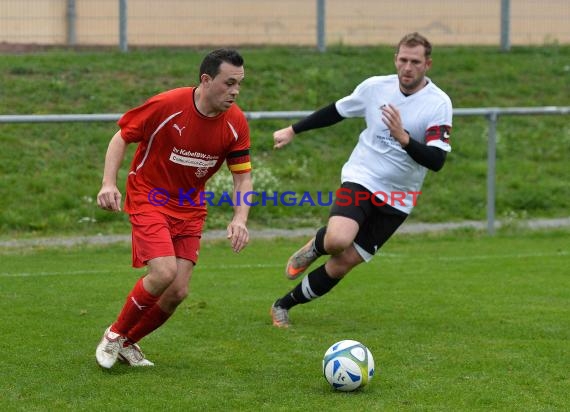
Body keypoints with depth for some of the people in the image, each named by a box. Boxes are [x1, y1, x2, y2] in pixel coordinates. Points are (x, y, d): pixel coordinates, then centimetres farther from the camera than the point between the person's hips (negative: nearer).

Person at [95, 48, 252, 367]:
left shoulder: (236, 123, -9)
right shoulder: (166, 105, -21)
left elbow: (243, 176, -3)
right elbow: (122, 137, -8)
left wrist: (240, 220, -19)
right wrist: (109, 183, -20)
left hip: (190, 209, 5)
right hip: (149, 198, -5)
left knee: (178, 292, -4)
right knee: (163, 273, -23)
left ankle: (128, 343, 22)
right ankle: (114, 335, 1)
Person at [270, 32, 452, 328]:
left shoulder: (439, 104, -12)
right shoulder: (375, 86, -3)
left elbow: (436, 161, -21)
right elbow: (337, 111, 15)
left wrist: (403, 138, -36)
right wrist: (293, 131, 20)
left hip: (396, 199, 0)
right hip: (360, 179, 0)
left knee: (343, 263, 1)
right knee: (338, 240, -29)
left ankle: (283, 306, 21)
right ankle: (316, 246, 9)